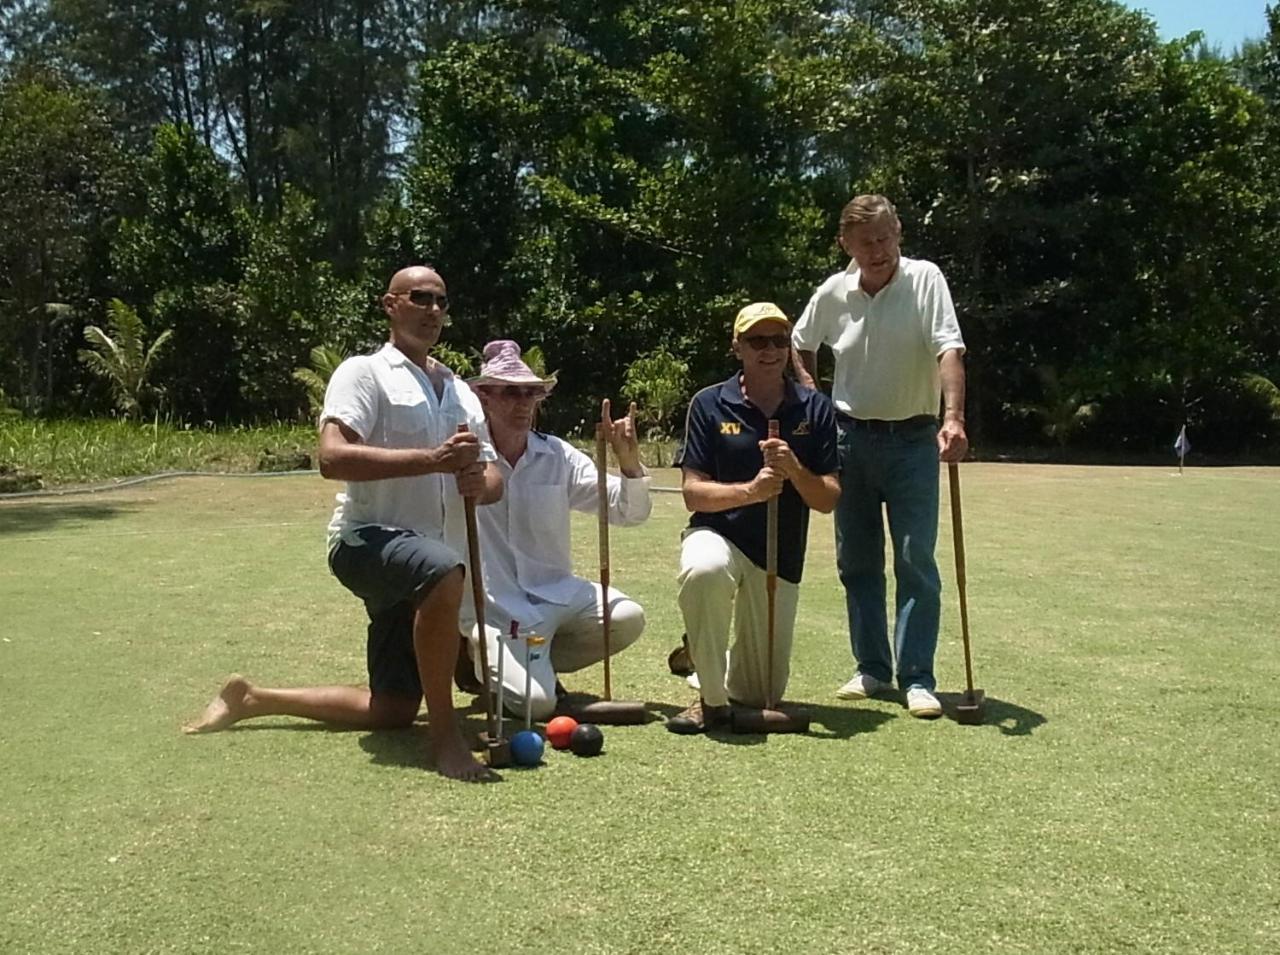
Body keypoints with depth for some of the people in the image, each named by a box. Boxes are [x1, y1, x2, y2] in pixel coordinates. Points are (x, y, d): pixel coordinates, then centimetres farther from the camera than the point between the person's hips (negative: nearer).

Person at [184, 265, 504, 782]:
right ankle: (445, 734, -26)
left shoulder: (461, 393, 19)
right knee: (443, 572, -42)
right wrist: (432, 459, -27)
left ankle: (253, 699, 28)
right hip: (367, 539, -8)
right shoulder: (364, 373, -3)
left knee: (391, 710, 8)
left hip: (428, 559, 8)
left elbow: (493, 479, 14)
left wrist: (480, 481, -12)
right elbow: (333, 457, -19)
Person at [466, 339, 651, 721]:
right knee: (535, 702, -21)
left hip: (558, 594, 4)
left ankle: (537, 664, 6)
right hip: (499, 608, -4)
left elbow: (629, 511, 2)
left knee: (627, 618, -21)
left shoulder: (558, 456, 3)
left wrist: (628, 461, -17)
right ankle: (482, 661, 15)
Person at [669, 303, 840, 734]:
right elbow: (693, 493, -9)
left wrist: (794, 470, -22)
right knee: (704, 570, -42)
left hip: (782, 557, 3)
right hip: (717, 535, -2)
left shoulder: (816, 409, 1)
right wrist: (749, 490, -26)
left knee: (763, 696, 4)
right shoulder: (709, 404, -4)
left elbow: (828, 500, -2)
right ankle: (711, 699, -21)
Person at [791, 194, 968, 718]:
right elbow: (801, 345, 19)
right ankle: (872, 668, 20)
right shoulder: (833, 292, 1)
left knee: (916, 561, -6)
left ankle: (918, 679, 0)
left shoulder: (925, 280, -11)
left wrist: (954, 417, -36)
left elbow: (949, 349, -22)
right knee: (856, 561, 9)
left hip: (911, 439, -4)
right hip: (851, 436, 4)